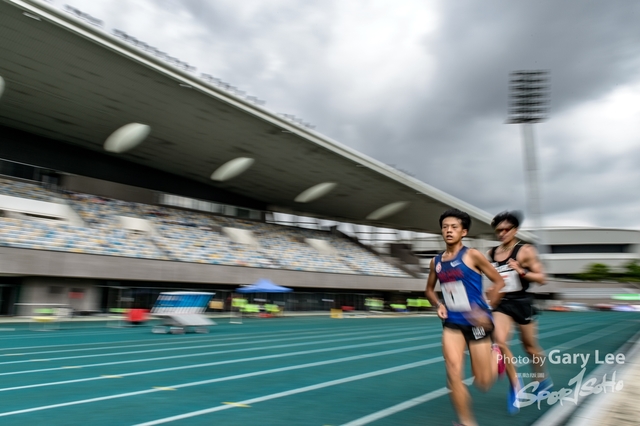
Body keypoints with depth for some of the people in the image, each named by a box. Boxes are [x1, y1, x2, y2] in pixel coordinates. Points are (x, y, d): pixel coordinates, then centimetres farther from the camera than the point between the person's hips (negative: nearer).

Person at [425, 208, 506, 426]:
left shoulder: (472, 255, -11)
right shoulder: (436, 261, 3)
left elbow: (499, 281, -6)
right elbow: (429, 290, 18)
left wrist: (486, 309, -17)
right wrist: (438, 305, -2)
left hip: (476, 323, -3)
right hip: (452, 323, 3)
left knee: (483, 382, 8)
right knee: (453, 375, -10)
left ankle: (495, 356, 40)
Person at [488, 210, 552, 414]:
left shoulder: (526, 251, -8)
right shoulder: (491, 254, 3)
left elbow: (541, 278, -8)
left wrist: (521, 271, -23)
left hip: (521, 302, -2)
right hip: (501, 303, 3)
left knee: (530, 346, 13)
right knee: (499, 341, -18)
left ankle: (543, 379, 42)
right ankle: (515, 383, 4)